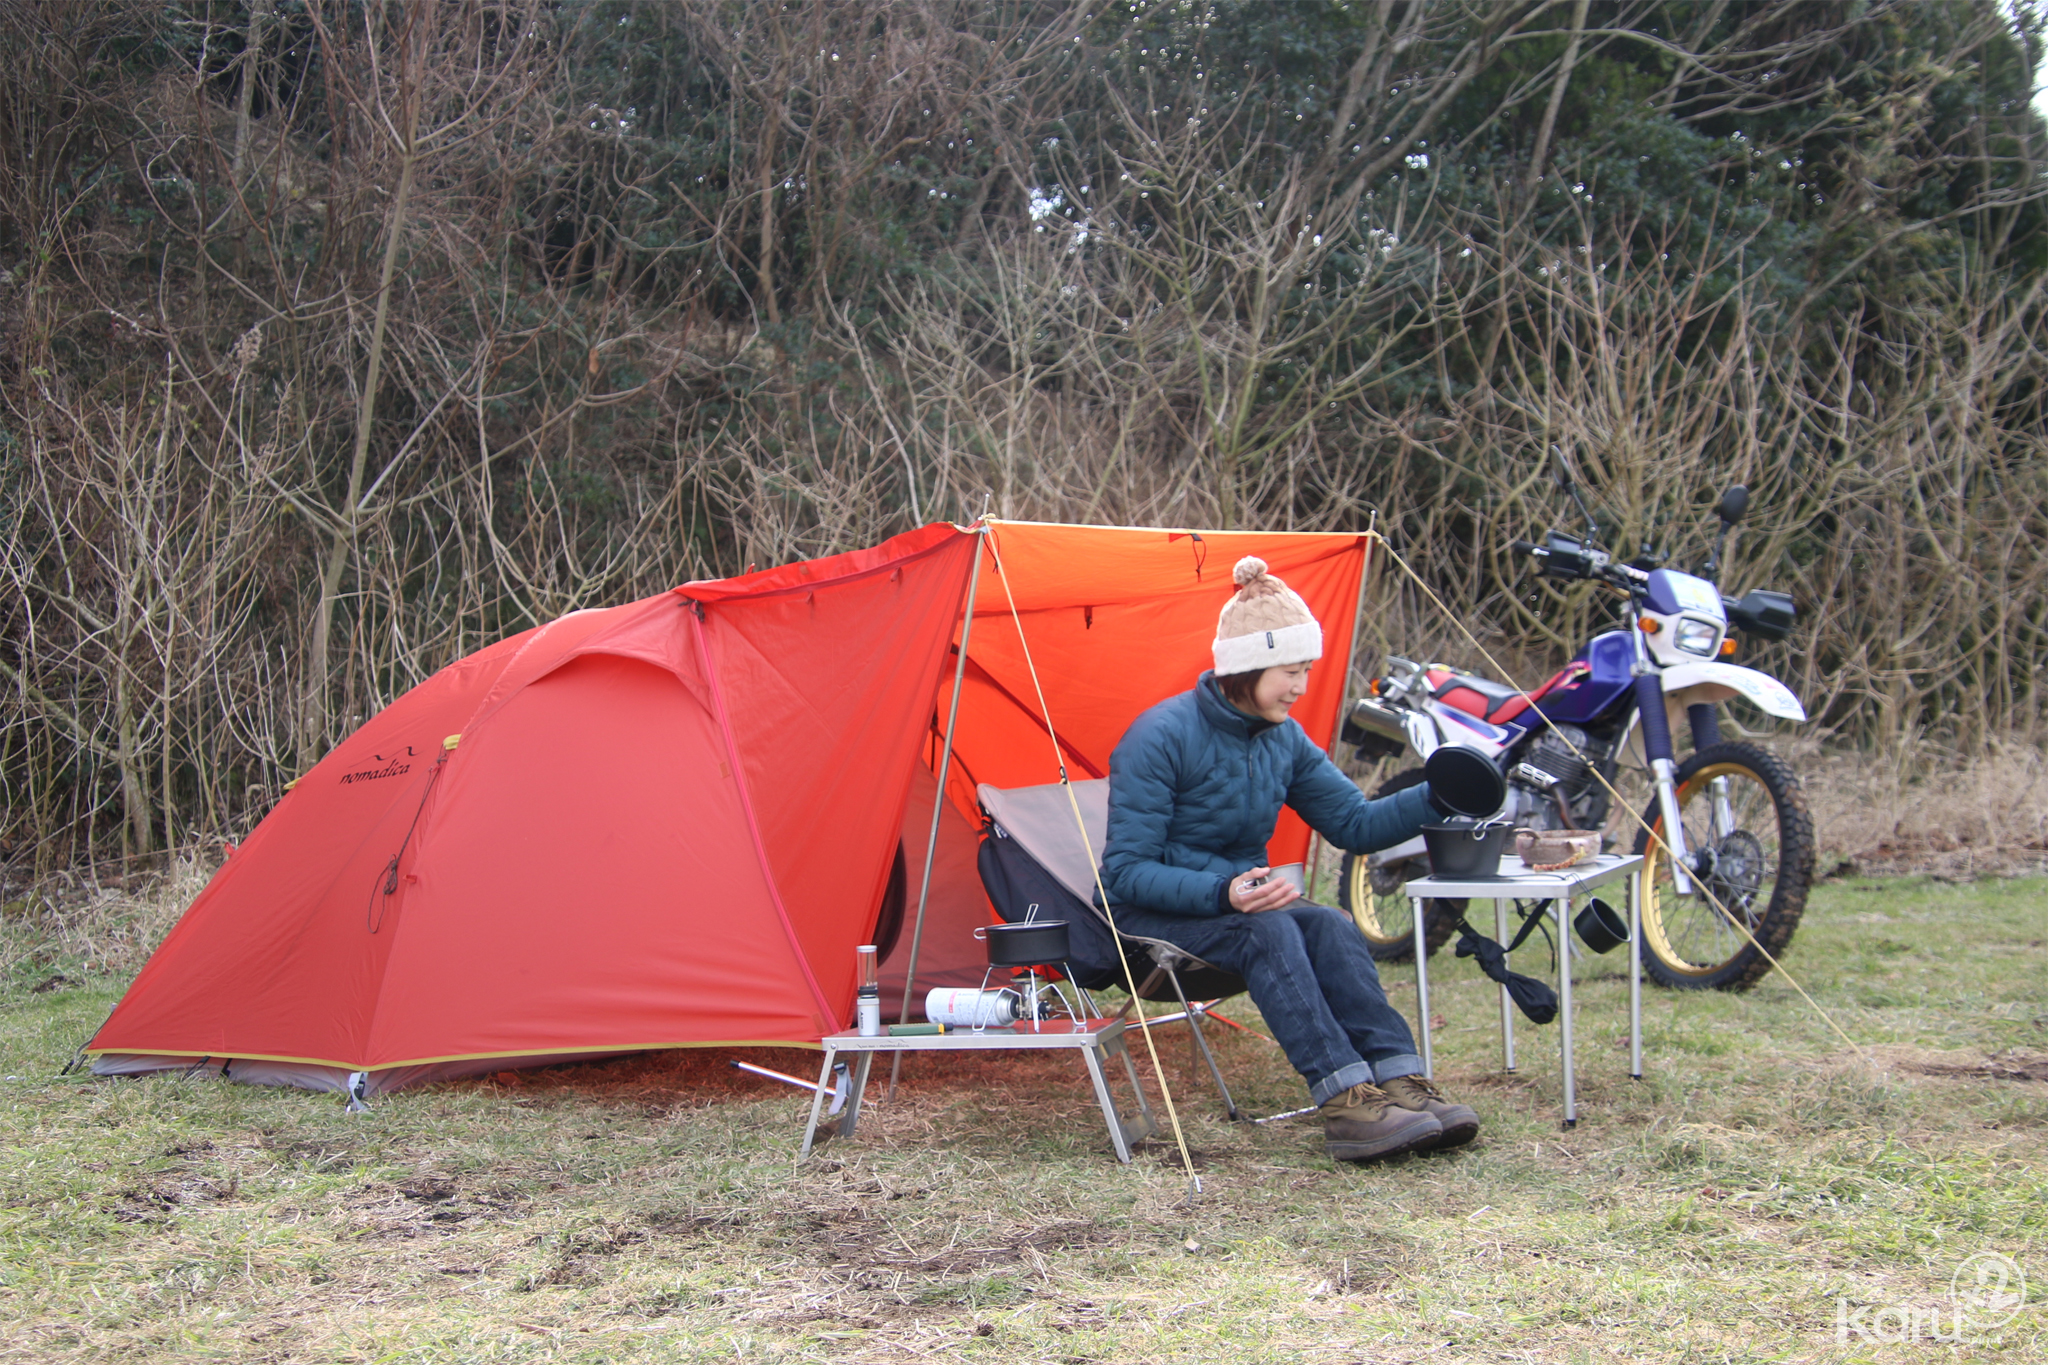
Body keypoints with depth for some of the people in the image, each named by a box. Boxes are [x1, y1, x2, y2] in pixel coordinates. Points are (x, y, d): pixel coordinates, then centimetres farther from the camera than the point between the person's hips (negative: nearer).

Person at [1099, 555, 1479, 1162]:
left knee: (1330, 926, -26)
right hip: (1151, 915, -6)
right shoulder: (1161, 737, -18)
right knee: (1267, 932, -35)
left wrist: (1435, 796, -9)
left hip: (1237, 901, 6)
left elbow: (1354, 823, 7)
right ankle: (1346, 1101, -43)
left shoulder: (1283, 739, 4)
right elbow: (1126, 870, -20)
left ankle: (1400, 1082, -35)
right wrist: (1223, 894, -35)